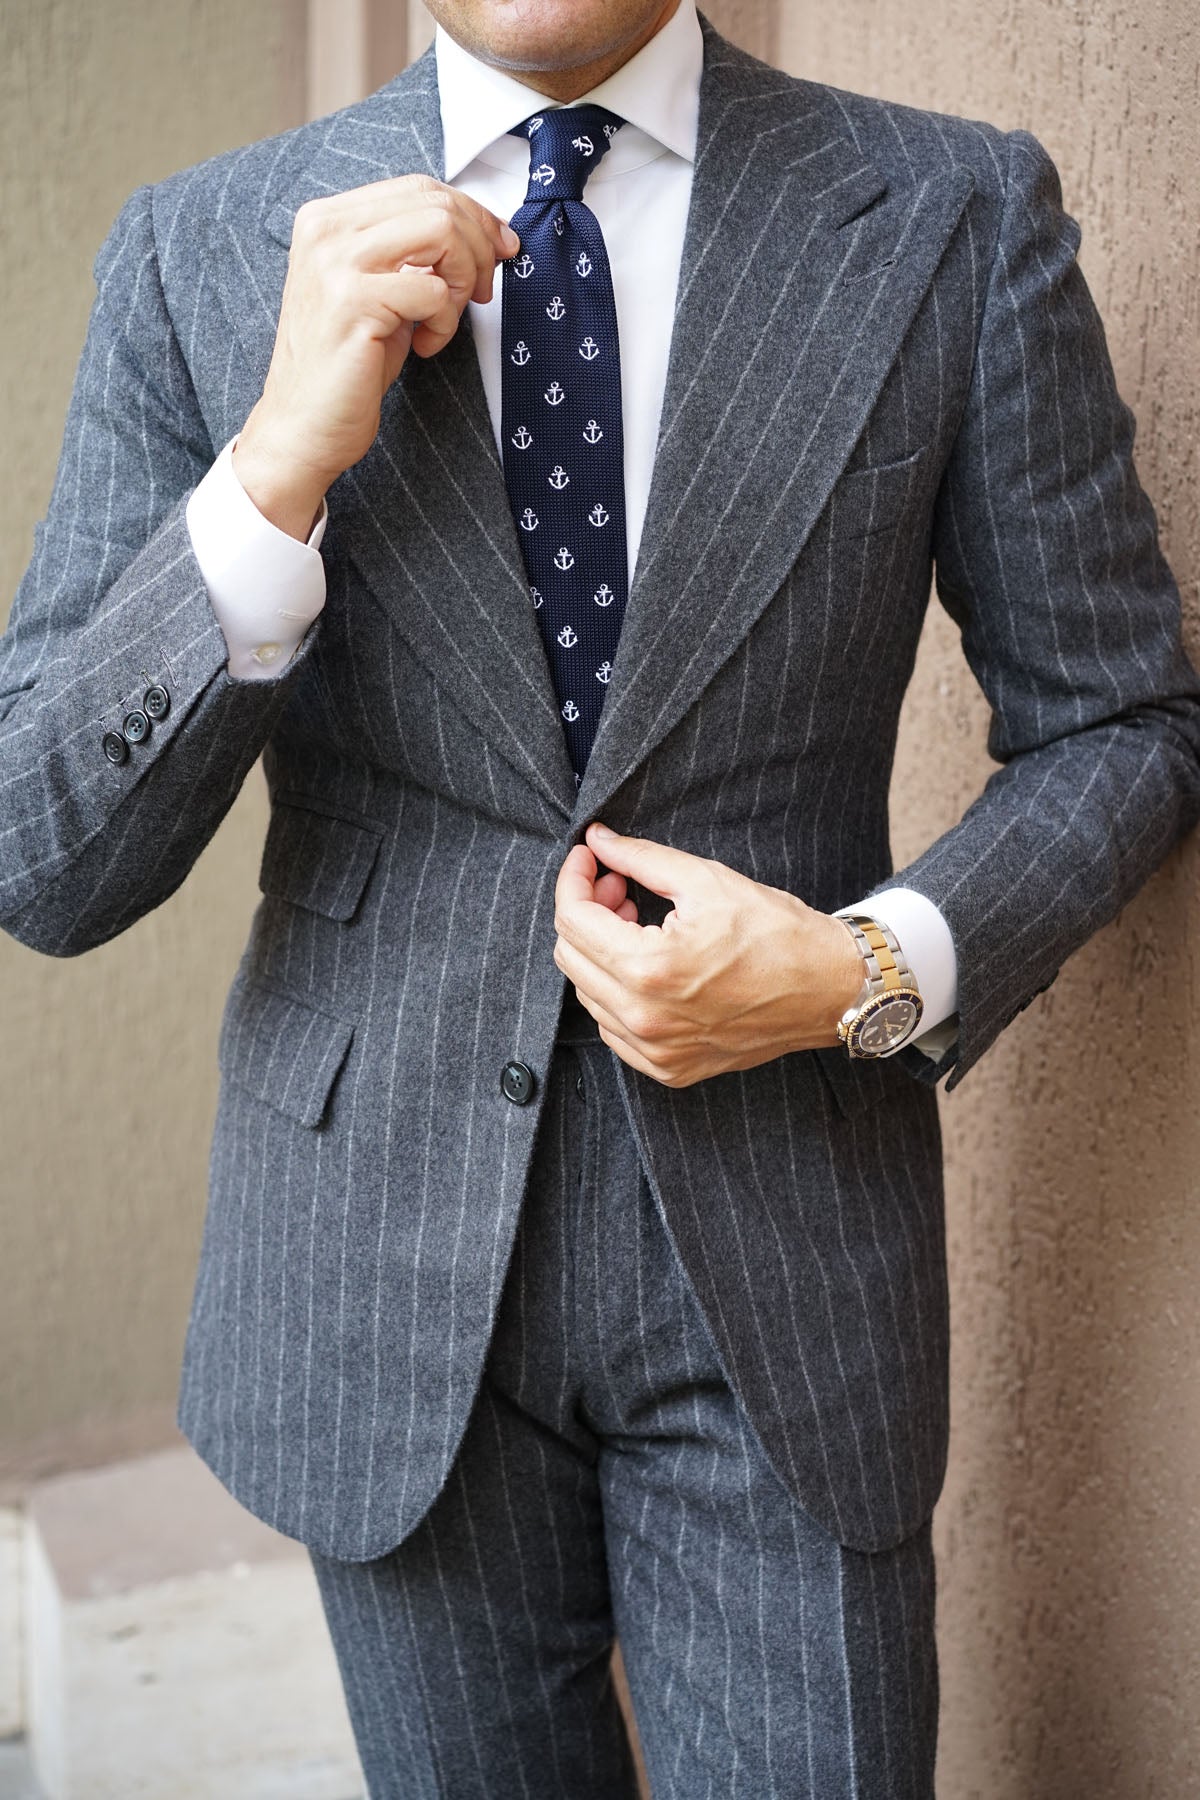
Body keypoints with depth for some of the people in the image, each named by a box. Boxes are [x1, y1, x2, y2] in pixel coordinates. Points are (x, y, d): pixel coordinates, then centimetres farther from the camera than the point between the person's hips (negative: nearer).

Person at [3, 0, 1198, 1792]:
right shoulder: (200, 252, -4)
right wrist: (277, 467, -23)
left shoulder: (959, 220, -5)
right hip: (384, 1255, 1)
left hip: (784, 1253, 0)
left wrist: (879, 972, -15)